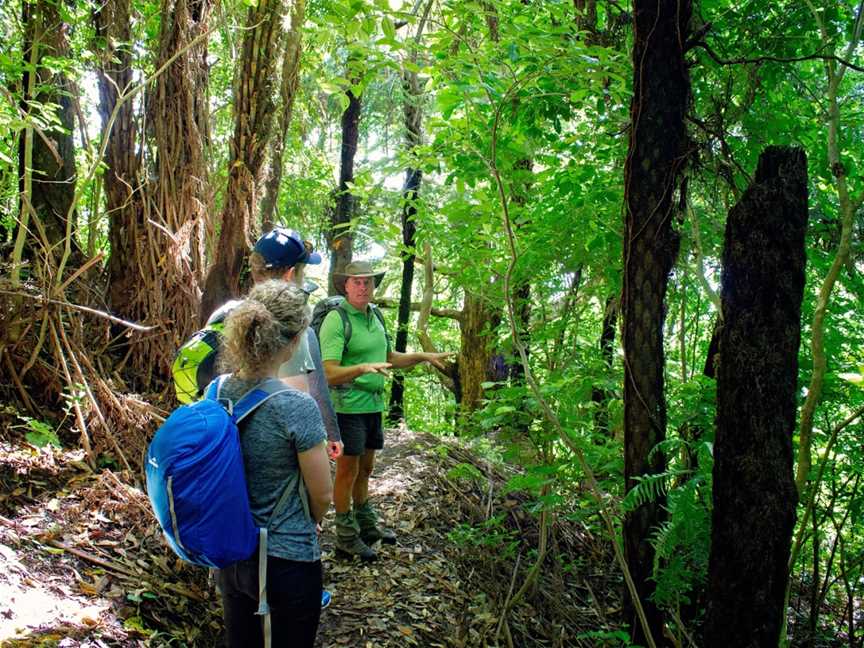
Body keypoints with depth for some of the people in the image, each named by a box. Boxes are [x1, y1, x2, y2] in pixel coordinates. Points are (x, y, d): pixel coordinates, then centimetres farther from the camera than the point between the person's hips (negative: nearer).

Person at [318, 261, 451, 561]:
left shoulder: (374, 317, 11)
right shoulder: (336, 320, -15)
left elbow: (390, 357, 23)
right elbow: (329, 373, -22)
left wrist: (425, 356, 15)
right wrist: (363, 368, -36)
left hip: (373, 404, 8)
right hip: (348, 405, -8)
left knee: (365, 468, 19)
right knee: (347, 471, 3)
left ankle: (366, 525, 34)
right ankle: (346, 538, 15)